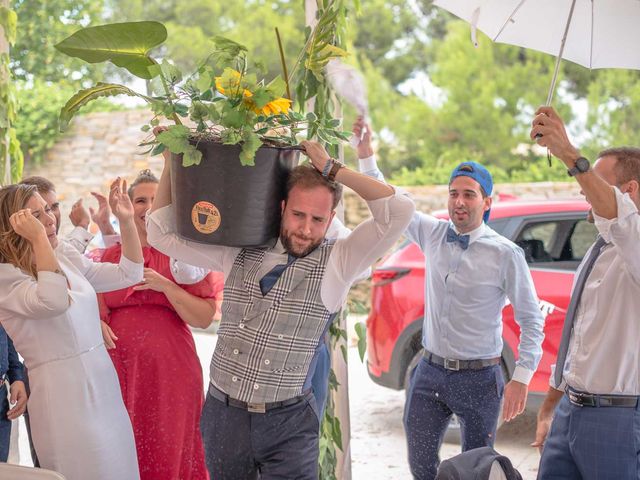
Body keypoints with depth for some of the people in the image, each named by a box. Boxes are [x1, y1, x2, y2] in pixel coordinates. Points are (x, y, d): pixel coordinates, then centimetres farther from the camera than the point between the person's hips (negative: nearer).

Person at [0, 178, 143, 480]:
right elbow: (53, 301, -31)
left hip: (105, 387, 7)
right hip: (64, 396, -7)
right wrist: (39, 238, -26)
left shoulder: (66, 257, 11)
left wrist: (126, 221, 2)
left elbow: (128, 275, 14)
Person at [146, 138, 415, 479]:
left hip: (288, 425, -3)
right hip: (223, 414, 3)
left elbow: (399, 211, -16)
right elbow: (162, 233, 12)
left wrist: (332, 170, -13)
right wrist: (171, 166, 5)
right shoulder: (239, 253, 4)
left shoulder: (336, 263, -6)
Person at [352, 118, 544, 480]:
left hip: (479, 378, -4)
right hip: (430, 372, 4)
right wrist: (367, 157, 3)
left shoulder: (505, 254, -11)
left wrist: (521, 378, -13)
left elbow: (531, 321, -7)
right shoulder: (433, 234, 2)